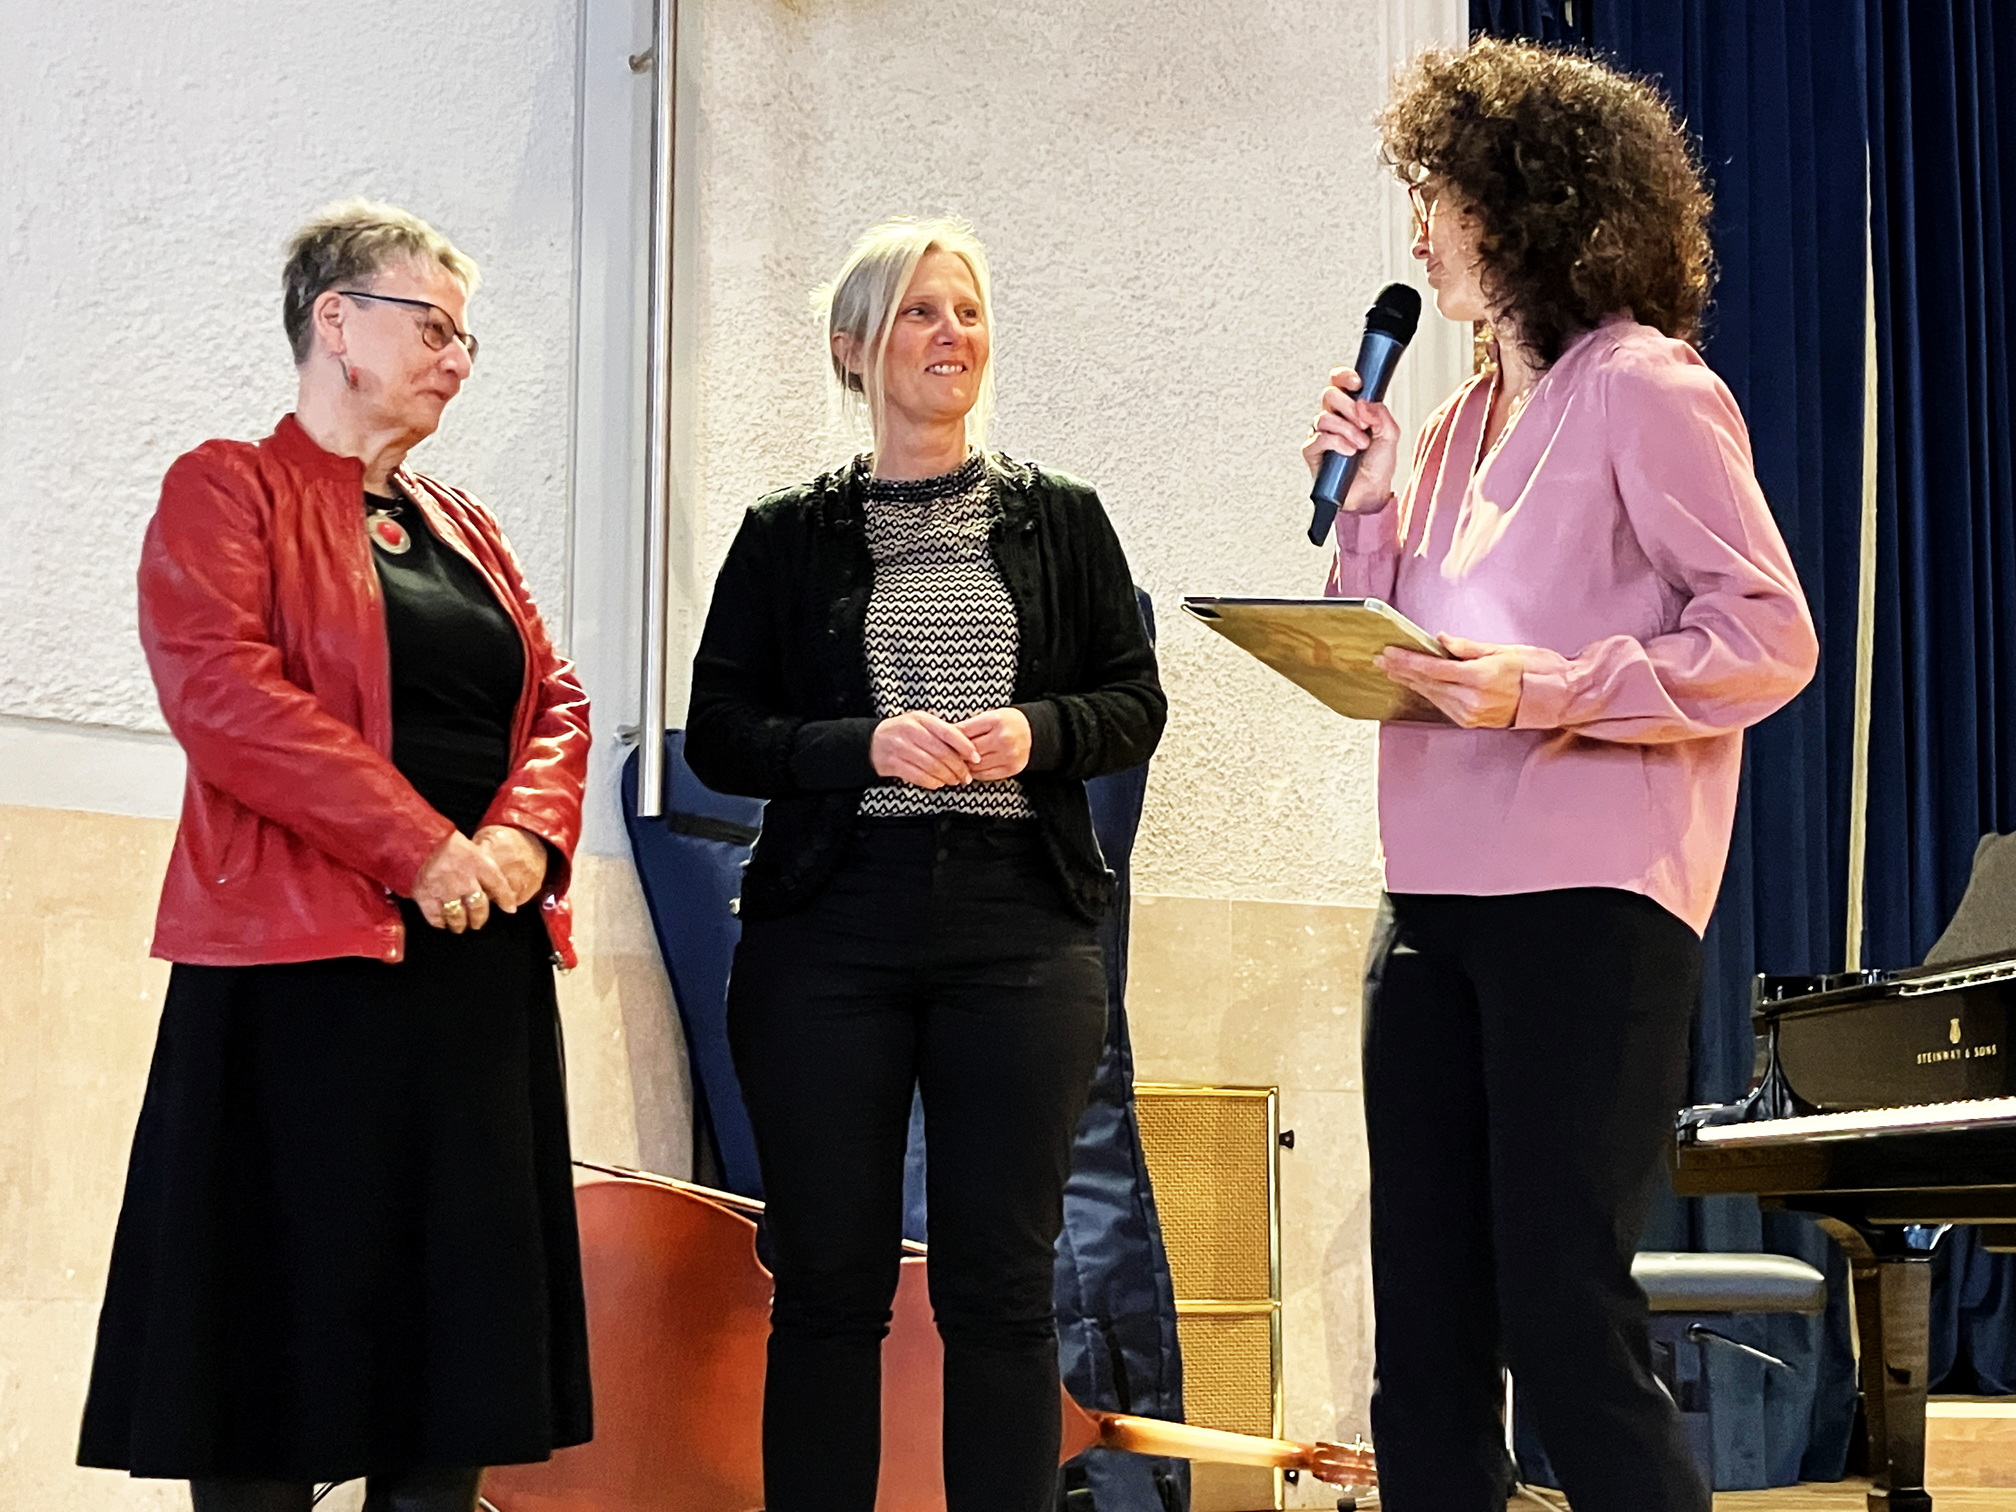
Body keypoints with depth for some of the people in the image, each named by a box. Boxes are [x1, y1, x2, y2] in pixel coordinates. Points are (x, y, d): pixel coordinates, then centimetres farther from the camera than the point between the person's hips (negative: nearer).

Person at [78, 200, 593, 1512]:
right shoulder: (228, 490, 0)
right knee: (289, 1298, -4)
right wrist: (419, 848, -18)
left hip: (482, 959, 7)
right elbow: (218, 686, -14)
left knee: (463, 1292, 5)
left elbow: (554, 701, 16)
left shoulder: (462, 527, 20)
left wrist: (527, 831, -7)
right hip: (303, 956, -6)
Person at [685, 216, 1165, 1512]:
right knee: (829, 1283, 3)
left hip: (1020, 931, 0)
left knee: (1001, 1290, 1)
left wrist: (1036, 732, -11)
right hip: (830, 930, 0)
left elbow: (1137, 705, 9)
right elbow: (719, 735, 4)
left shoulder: (1062, 519, 11)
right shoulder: (789, 537, 9)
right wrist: (867, 745, -13)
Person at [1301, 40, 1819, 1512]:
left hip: (1584, 903, -8)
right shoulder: (1466, 420, 17)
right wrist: (1369, 495, 5)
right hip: (1433, 901, 8)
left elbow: (1770, 636, -12)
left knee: (1566, 1322, -7)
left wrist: (1545, 690, -21)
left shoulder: (1641, 389, -5)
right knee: (1425, 1336, 8)